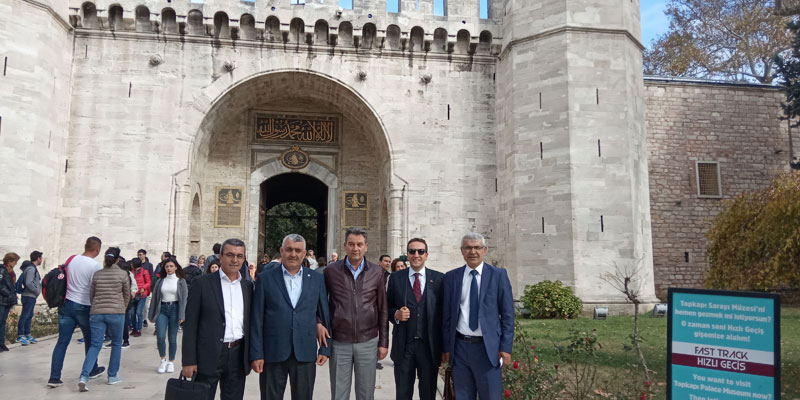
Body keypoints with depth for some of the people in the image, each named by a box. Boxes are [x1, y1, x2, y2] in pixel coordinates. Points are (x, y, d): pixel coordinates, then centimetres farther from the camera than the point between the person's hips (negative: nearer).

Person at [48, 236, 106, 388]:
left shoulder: (71, 260, 2)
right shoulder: (95, 266, -15)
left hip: (67, 305, 5)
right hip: (84, 307, -4)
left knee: (62, 341, 4)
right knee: (90, 340, 14)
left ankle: (54, 377, 1)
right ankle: (92, 371, 28)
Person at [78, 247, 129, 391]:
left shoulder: (97, 274, 6)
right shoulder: (122, 274, -4)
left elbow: (91, 295, 13)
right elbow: (127, 295, 4)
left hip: (96, 313, 3)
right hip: (116, 312, -3)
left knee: (95, 345, 5)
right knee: (116, 344, 13)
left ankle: (84, 376, -11)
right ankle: (112, 376, 16)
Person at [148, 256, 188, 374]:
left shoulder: (181, 281, 2)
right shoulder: (160, 281, 9)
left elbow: (184, 298, -3)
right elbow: (155, 298, 10)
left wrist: (182, 315, -11)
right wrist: (152, 314, 6)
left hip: (174, 309, -2)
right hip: (162, 309, 2)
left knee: (172, 338, 3)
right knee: (160, 336, -10)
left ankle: (171, 362, 18)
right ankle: (163, 360, 11)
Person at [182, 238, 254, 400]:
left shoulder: (248, 285, 9)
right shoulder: (202, 283, -4)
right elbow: (190, 324, -6)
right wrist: (188, 361, -10)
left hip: (238, 356, 4)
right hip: (208, 356, -4)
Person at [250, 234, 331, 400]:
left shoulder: (317, 279, 5)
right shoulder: (265, 279, 0)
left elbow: (325, 316, 8)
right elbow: (257, 320, -1)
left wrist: (325, 349, 4)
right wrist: (256, 354, -6)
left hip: (305, 354, 1)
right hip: (273, 354, -1)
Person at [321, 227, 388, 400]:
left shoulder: (377, 272, 1)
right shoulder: (331, 270, -1)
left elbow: (383, 310, 5)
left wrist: (383, 342, 3)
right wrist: (318, 322, -6)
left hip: (368, 342, 1)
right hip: (339, 343, 0)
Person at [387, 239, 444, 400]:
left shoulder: (439, 279, 1)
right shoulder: (396, 278, 3)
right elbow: (387, 308, 8)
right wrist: (396, 314, -14)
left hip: (430, 346, 0)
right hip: (403, 345, 1)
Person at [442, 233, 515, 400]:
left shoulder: (498, 275, 0)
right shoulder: (451, 277, 5)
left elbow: (507, 314, -1)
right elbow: (447, 315, 7)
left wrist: (506, 347, -6)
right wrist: (446, 347, 5)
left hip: (488, 348, -2)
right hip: (460, 347, 2)